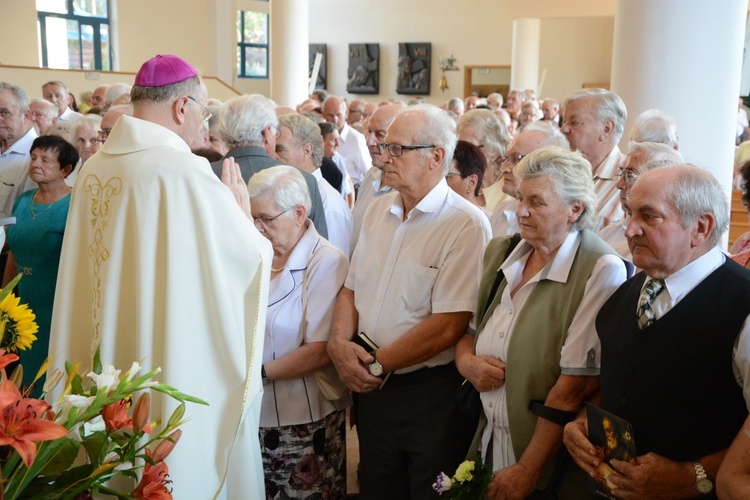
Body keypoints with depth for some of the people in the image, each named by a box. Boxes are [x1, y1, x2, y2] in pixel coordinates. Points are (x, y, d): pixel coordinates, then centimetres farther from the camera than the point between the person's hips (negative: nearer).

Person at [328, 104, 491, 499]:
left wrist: (377, 364, -14)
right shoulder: (378, 210, 6)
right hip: (371, 388, 6)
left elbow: (447, 326, -21)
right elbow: (351, 289, 11)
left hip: (432, 396, -6)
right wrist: (340, 341, -8)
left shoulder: (466, 225, -16)